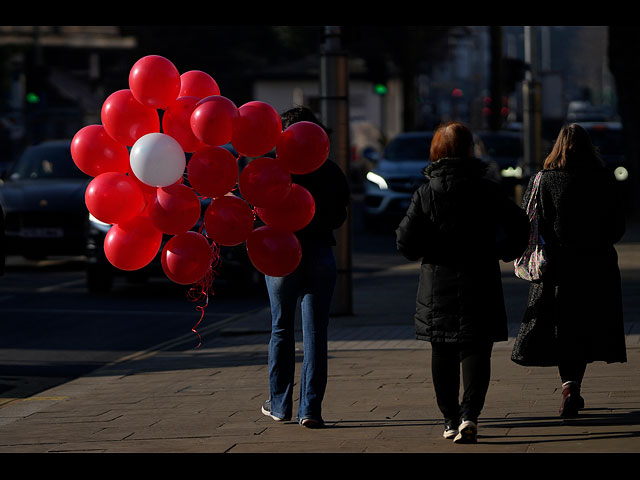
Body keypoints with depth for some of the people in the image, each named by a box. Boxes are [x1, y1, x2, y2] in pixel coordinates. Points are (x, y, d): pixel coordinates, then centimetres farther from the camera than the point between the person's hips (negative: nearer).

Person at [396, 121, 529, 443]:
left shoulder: (425, 194, -4)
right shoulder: (487, 190, -4)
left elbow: (406, 242, -8)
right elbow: (518, 225, -3)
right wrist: (506, 252, 15)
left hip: (437, 286, 1)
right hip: (479, 284, -1)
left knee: (443, 355, 13)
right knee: (475, 351, 0)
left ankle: (451, 420, 16)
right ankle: (469, 415, -18)